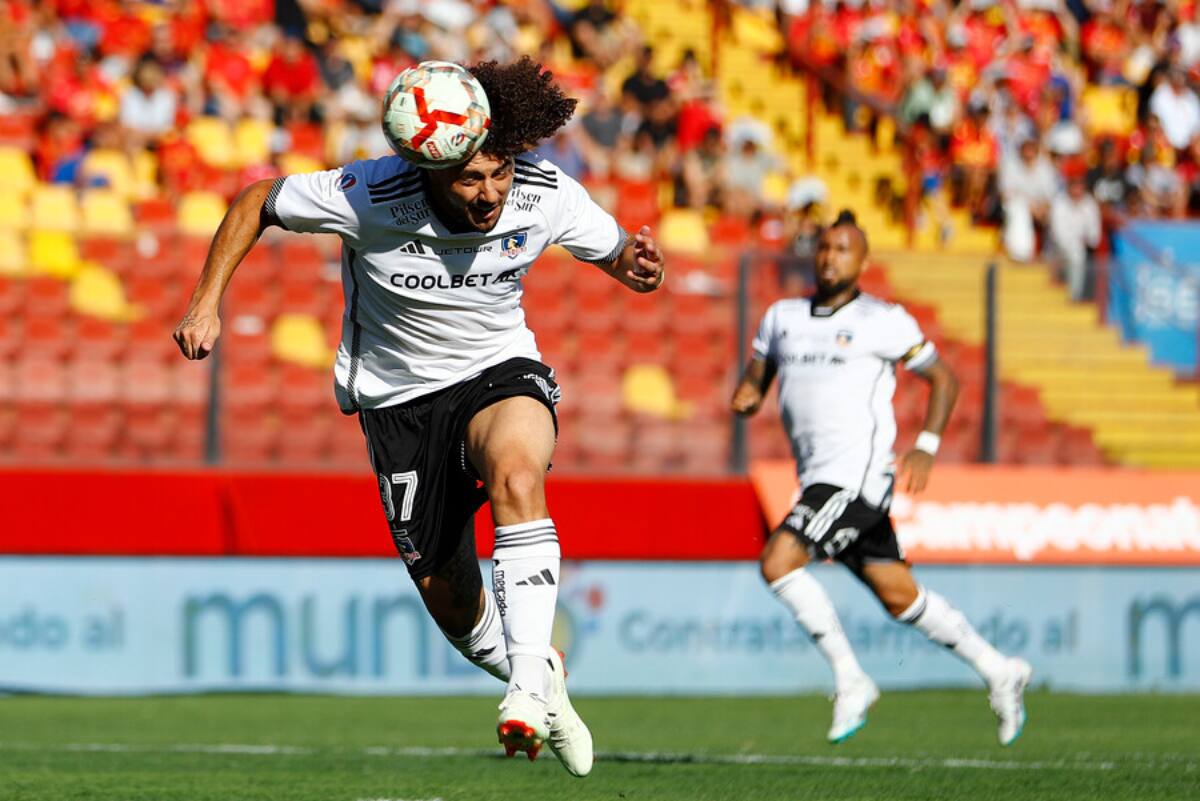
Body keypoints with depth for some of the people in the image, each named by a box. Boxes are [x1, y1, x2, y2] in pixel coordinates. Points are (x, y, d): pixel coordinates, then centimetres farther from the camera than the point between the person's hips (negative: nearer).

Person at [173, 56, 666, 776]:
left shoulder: (546, 195, -18)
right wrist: (208, 304, -12)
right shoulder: (371, 196, -24)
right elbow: (256, 203, -8)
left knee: (516, 471, -37)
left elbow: (617, 253, 0)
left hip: (499, 372, 0)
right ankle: (543, 688, 33)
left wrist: (637, 266, -23)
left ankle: (531, 680, -37)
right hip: (400, 396, 0)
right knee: (451, 603, 2)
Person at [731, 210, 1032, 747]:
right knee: (900, 597, 10)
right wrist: (745, 398, -5)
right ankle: (997, 672, 23)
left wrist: (925, 448, -8)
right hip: (818, 480, 7)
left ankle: (850, 681, -11)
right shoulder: (782, 317, 13)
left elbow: (943, 379, 3)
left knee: (777, 562, -20)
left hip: (858, 475, -7)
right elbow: (755, 380, 20)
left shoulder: (883, 321, -3)